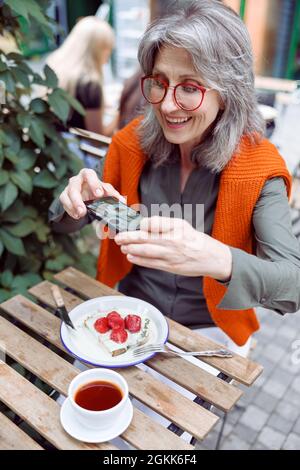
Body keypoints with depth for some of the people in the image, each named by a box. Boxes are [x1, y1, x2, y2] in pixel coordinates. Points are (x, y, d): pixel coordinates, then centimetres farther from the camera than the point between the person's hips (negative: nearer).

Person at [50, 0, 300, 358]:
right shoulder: (131, 144, -8)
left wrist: (220, 261, -45)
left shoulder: (258, 168, -16)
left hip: (210, 329, -1)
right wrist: (77, 201, -24)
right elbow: (66, 222, -1)